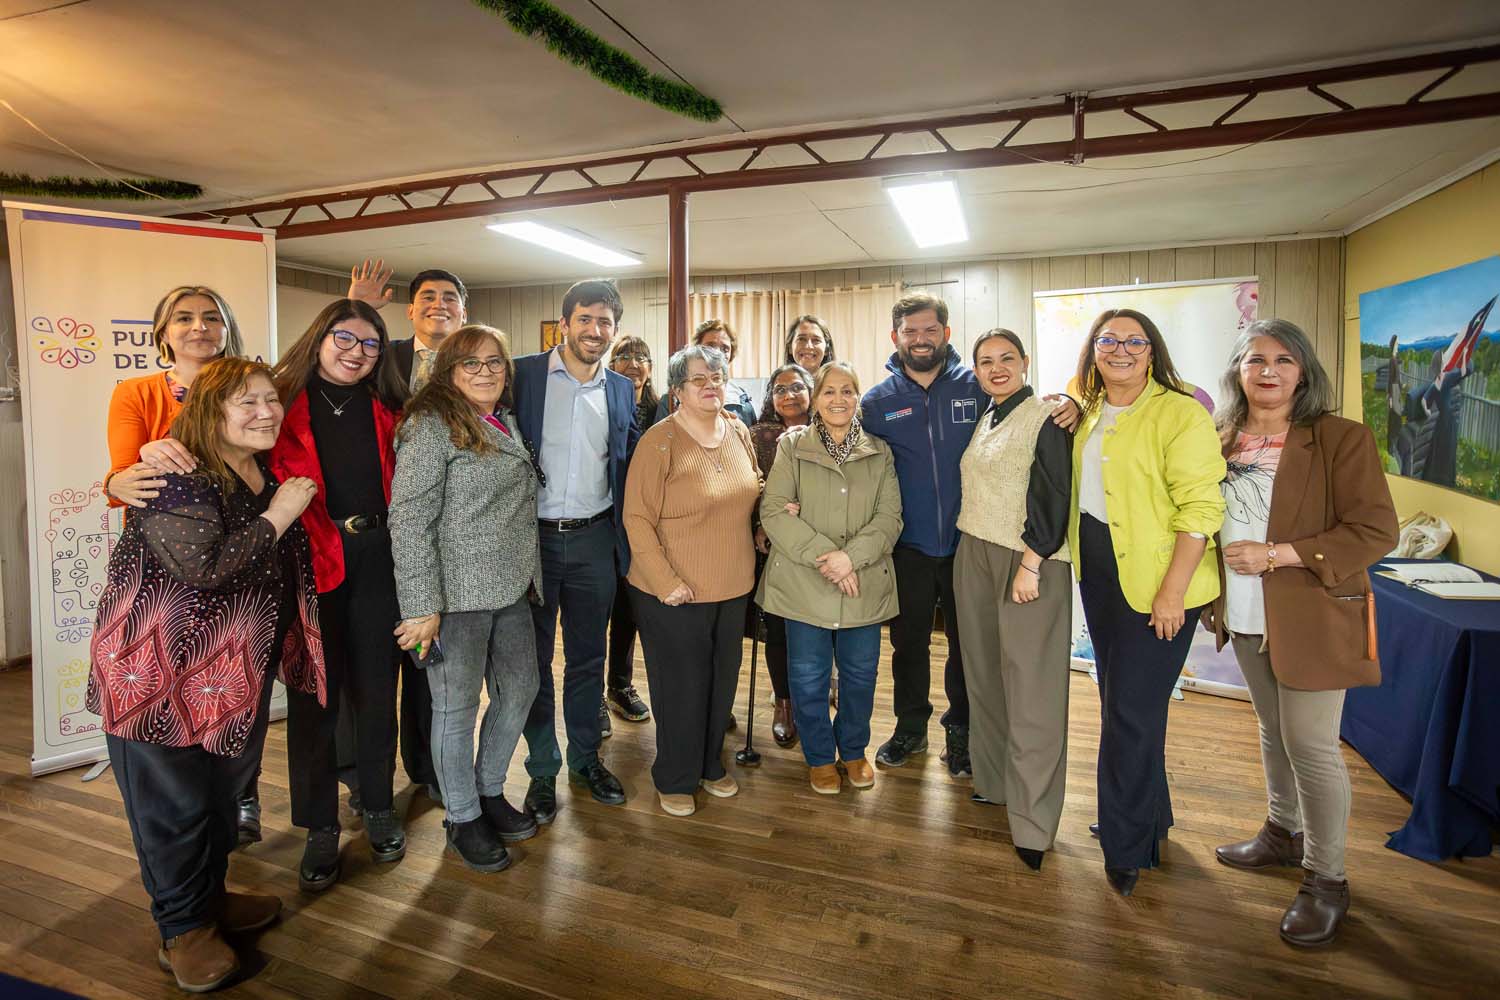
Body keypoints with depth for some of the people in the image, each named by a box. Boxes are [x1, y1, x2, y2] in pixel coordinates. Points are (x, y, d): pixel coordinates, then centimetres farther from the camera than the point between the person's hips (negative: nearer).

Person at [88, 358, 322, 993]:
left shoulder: (266, 474, 8)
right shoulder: (178, 476, -19)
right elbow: (203, 566, -30)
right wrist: (277, 516, -23)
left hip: (236, 670, 8)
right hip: (165, 670, -8)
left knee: (225, 787, 19)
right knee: (175, 797, 6)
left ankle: (211, 897, 39)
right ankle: (183, 931, 24)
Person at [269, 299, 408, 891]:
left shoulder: (385, 410, 10)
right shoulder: (285, 403, 0)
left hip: (377, 559, 3)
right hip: (312, 562, -2)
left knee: (376, 687, 11)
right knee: (314, 694, 7)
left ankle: (378, 807, 29)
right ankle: (320, 826, 23)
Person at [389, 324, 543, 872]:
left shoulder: (506, 422, 13)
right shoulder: (432, 425, -11)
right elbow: (409, 519, -17)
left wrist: (530, 575, 18)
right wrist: (421, 606, -21)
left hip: (511, 588, 8)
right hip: (457, 595, -8)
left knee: (520, 688, 16)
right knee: (458, 706, 6)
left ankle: (490, 791, 37)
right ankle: (463, 818, 26)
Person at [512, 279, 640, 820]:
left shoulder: (621, 390, 6)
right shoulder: (522, 374, -5)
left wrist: (626, 536, 5)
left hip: (594, 539, 3)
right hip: (533, 537, -2)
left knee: (588, 657, 15)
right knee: (534, 660, 10)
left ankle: (585, 757, 32)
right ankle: (542, 770, 27)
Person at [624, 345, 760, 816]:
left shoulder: (738, 433, 5)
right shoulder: (659, 441, -14)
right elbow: (637, 519, -15)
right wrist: (667, 581, -19)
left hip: (733, 586, 6)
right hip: (675, 592, -6)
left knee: (722, 681, 18)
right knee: (681, 687, 7)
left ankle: (710, 764, 39)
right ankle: (675, 779, 29)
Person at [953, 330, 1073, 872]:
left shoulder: (1045, 416, -7)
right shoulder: (983, 420, 15)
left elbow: (1053, 496, -13)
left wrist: (1031, 563, -19)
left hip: (1029, 562, -7)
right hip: (973, 556, 7)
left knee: (1030, 689, -4)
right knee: (984, 675, 13)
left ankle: (1033, 821, 4)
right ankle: (993, 781, 28)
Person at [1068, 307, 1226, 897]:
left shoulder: (1180, 413, -13)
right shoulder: (1089, 413, 10)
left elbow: (1200, 508, -18)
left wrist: (1172, 593, -20)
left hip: (1155, 585, -7)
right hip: (1098, 572, 7)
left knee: (1131, 712, -1)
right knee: (1118, 702, 16)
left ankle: (1127, 848, 18)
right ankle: (1148, 816, 37)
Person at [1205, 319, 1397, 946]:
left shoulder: (1341, 440, -11)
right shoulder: (1221, 441, 5)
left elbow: (1376, 532, -14)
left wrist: (1276, 554, -20)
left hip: (1311, 618, -5)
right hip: (1245, 617, 5)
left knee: (1310, 746, 0)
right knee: (1273, 731, 19)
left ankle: (1326, 879, 17)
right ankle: (1284, 833, 37)